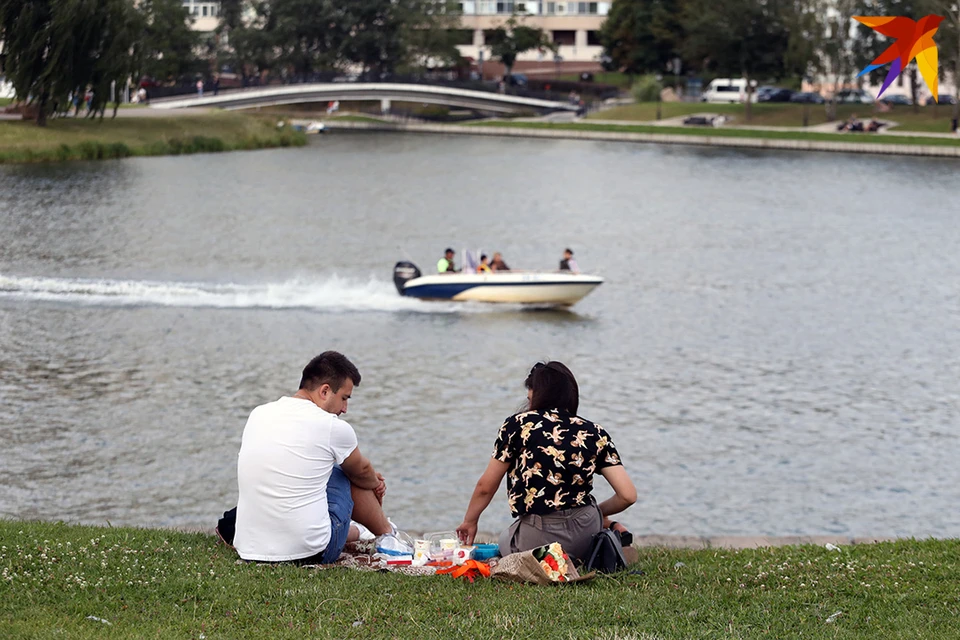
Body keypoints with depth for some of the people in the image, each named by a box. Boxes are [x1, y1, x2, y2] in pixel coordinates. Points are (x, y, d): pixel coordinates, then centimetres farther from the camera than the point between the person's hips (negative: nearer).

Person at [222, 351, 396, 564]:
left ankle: (355, 531, 48)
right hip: (310, 552, -5)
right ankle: (386, 532, 39)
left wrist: (372, 480, 36)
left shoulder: (258, 414, 9)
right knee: (346, 473, 20)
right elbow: (362, 472, 15)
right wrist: (375, 482, 39)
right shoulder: (334, 427, -9)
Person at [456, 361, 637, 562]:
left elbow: (486, 487, 4)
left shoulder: (518, 425, -4)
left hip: (536, 540, -4)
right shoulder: (596, 434, 3)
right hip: (586, 535, 4)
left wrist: (470, 521, 24)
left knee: (505, 541, 31)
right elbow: (628, 495, -3)